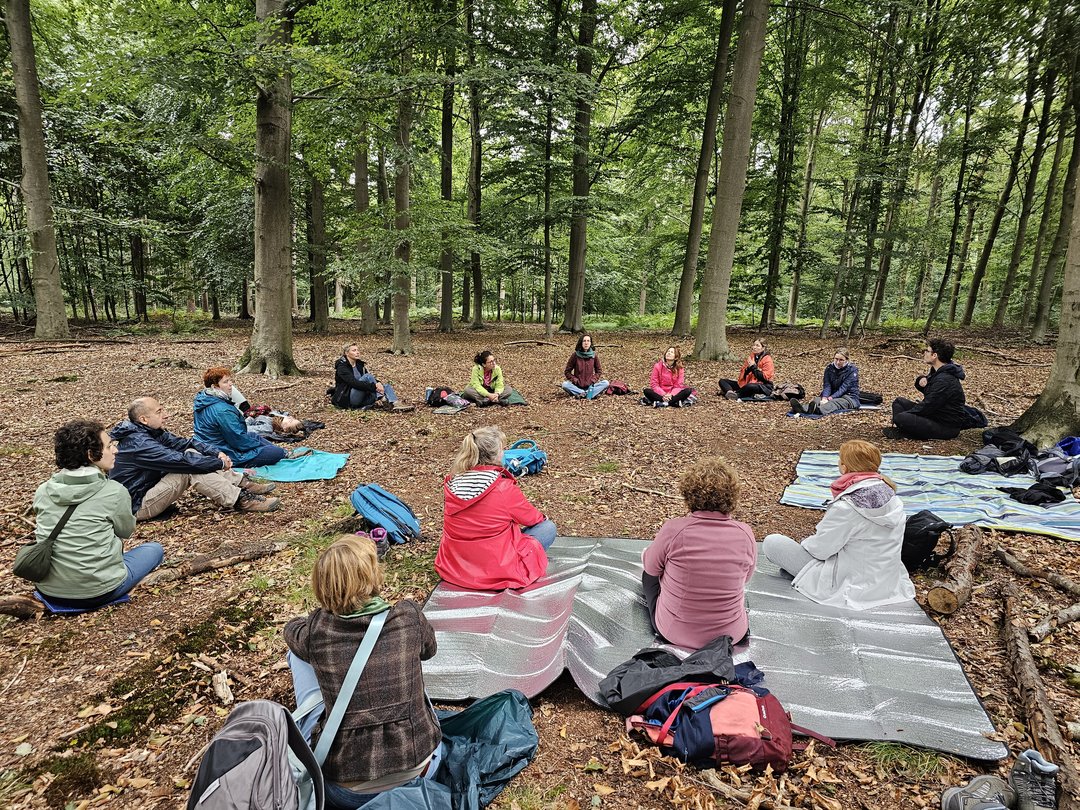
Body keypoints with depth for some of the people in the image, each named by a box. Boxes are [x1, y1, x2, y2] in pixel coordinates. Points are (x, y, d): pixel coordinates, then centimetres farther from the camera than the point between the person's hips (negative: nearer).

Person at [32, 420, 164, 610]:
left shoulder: (43, 491, -1)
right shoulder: (114, 491, -16)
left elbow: (49, 529, 16)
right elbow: (126, 531, 2)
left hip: (49, 590, 5)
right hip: (96, 592, -5)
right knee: (154, 549, 18)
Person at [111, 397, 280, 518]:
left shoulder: (152, 432, 3)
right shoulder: (139, 443, -27)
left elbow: (185, 443, 2)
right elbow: (180, 460, -30)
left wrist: (217, 453, -13)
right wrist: (220, 463, -22)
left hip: (149, 488, 9)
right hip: (137, 507, -9)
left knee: (192, 454, -3)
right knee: (190, 469, -26)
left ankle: (242, 483, -8)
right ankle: (242, 501, -25)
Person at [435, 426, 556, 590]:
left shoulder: (451, 484, -5)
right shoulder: (504, 488, -21)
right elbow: (531, 518, -3)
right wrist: (542, 517, 21)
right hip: (497, 569, -6)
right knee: (548, 528, 8)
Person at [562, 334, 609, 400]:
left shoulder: (594, 356, 0)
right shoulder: (575, 355, -6)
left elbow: (599, 371, 10)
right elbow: (567, 372, 0)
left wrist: (593, 380, -7)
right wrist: (575, 380, -13)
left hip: (590, 385, 2)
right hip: (577, 386, -1)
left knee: (606, 383, -22)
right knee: (565, 384, -30)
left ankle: (581, 394, -30)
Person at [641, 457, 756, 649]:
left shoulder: (674, 529, -24)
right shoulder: (745, 534, -15)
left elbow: (651, 566, -4)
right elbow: (745, 578, 4)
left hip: (674, 633, -2)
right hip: (730, 635, 2)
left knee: (649, 575, 28)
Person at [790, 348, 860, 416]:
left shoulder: (852, 369, -8)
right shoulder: (829, 368, 4)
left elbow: (843, 388, -19)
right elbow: (826, 385, -7)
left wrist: (830, 398, -32)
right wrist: (824, 398, -28)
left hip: (850, 397, -4)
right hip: (833, 396, 4)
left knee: (834, 402, -37)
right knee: (817, 400, -28)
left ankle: (817, 409, -71)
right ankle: (803, 409, -62)